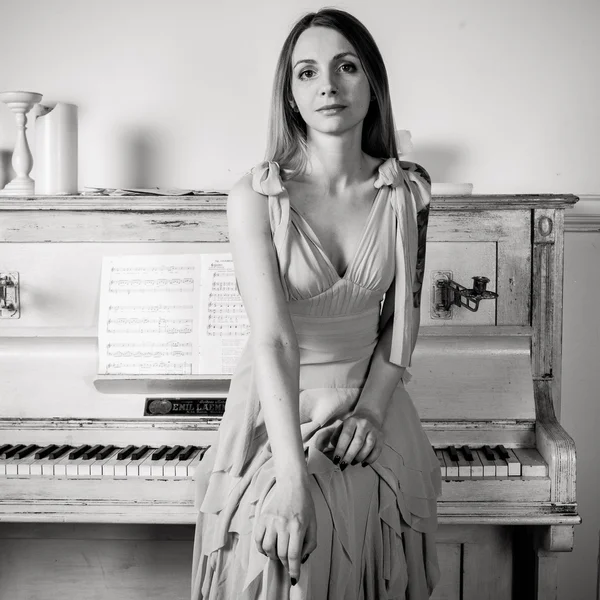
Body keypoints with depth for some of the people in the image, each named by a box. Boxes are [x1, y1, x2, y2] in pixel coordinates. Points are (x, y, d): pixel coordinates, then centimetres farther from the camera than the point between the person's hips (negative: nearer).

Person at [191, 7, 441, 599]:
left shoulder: (407, 192, -2)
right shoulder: (255, 196, -13)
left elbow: (402, 317, 6)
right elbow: (273, 340, -22)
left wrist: (371, 410, -8)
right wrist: (293, 477, -31)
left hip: (369, 400, 2)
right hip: (276, 409, -2)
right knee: (285, 546, -26)